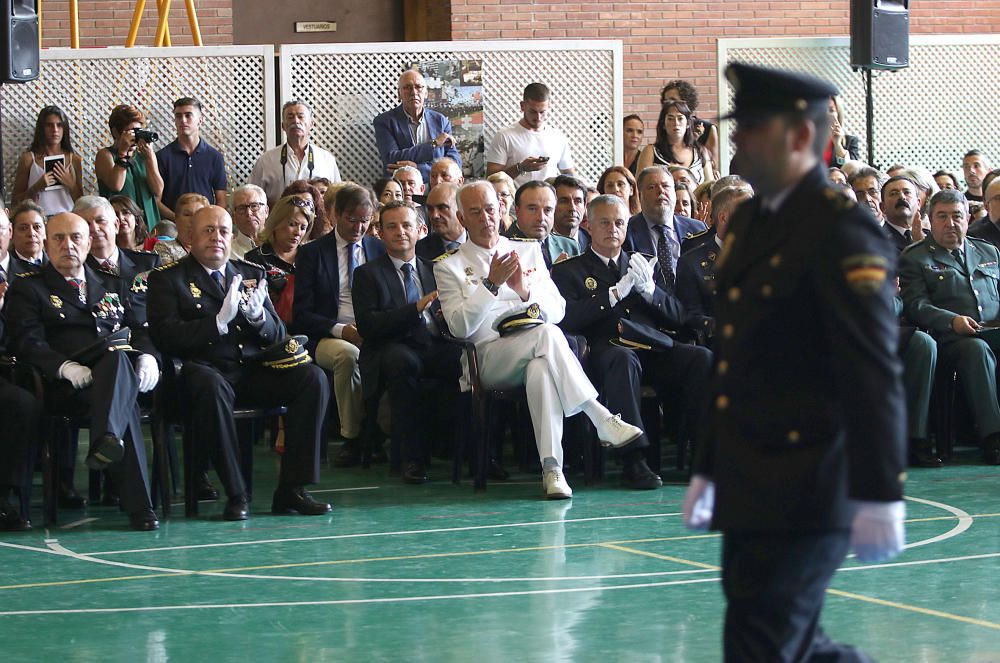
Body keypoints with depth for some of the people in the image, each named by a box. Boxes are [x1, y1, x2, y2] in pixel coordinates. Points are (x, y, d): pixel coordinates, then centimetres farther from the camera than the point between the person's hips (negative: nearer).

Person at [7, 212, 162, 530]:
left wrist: (147, 357, -5)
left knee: (118, 359, -38)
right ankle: (138, 507, -49)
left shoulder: (113, 285, 31)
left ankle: (107, 440, -65)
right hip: (66, 388, -3)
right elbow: (29, 344, 0)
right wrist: (65, 367, -21)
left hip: (125, 371, 3)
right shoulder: (28, 289, 16)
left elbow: (139, 330, 21)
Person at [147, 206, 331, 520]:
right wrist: (219, 321, -18)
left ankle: (291, 488, -18)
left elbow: (278, 336, 14)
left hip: (253, 369, 5)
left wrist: (259, 316, -9)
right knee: (211, 387, -39)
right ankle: (236, 494, -31)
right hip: (205, 368, -5)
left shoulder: (252, 275, 19)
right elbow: (166, 336, -9)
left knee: (313, 378, -20)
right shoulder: (167, 278, 6)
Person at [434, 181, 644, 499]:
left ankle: (551, 469, -44)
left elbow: (558, 311, 13)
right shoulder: (449, 266, 13)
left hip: (538, 354, 2)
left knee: (541, 369, -37)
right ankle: (602, 420, -31)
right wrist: (491, 284, -12)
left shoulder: (529, 251, 22)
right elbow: (460, 327, -2)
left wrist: (527, 291, -6)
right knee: (546, 335, -34)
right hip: (488, 357, -2)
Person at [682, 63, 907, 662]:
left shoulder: (843, 231, -14)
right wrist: (708, 470, 23)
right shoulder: (750, 222, 15)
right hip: (750, 492, 9)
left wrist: (879, 496, -22)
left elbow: (875, 374, -18)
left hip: (807, 497, -9)